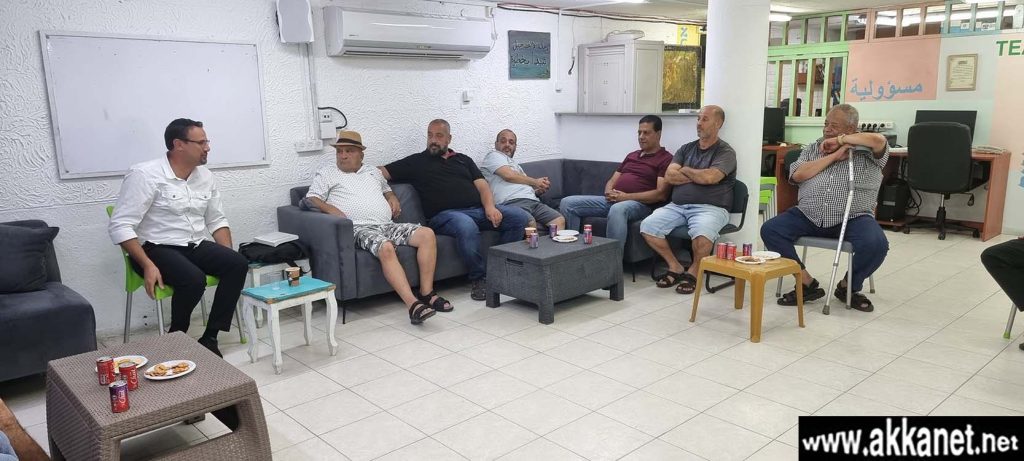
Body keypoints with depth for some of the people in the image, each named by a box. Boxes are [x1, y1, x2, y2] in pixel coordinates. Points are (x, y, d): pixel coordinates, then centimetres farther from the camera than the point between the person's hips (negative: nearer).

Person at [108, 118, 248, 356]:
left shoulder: (205, 176, 7)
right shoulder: (145, 175, -13)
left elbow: (217, 220, 15)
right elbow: (120, 226, -16)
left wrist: (226, 257, 0)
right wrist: (148, 265, -25)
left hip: (196, 246, 6)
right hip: (157, 249, -6)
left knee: (238, 263, -19)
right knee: (194, 279, -34)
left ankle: (209, 337, -12)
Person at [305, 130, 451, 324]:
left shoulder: (372, 171, 28)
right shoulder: (327, 173, 14)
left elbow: (386, 188, 43)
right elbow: (311, 199, 4)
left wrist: (393, 197, 19)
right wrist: (331, 209, -14)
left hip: (388, 225, 6)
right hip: (361, 228, -5)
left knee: (427, 234, -18)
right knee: (386, 248, -38)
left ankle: (426, 293, -17)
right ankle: (413, 304, -43)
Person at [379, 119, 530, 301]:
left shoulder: (464, 160, 26)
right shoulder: (416, 162, 17)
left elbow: (482, 185, 14)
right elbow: (380, 172, 11)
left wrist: (490, 207, -6)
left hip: (479, 209, 4)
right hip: (445, 214, -4)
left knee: (520, 217, -17)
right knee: (467, 227, -39)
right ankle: (479, 277, -20)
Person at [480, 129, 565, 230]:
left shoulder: (515, 164, 37)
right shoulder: (494, 155, 12)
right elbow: (509, 175, -5)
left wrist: (540, 190, 8)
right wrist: (535, 182, 7)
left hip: (532, 201, 8)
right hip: (512, 202, -8)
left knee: (560, 220, -14)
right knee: (530, 223, -37)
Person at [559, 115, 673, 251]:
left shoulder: (665, 159, 2)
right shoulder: (631, 155, 26)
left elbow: (661, 194, -9)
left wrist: (626, 196, -16)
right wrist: (609, 192, 0)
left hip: (639, 204, -7)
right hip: (612, 200, 7)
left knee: (617, 210, -43)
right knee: (568, 203, -8)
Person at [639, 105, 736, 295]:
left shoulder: (725, 152, 1)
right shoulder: (686, 149, 17)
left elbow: (710, 177, -17)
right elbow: (669, 176, 3)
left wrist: (685, 170, 0)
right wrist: (698, 176, -5)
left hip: (710, 207, -5)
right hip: (677, 206, 5)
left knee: (702, 233, -38)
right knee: (647, 226, -18)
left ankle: (693, 272, -7)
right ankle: (675, 267, 2)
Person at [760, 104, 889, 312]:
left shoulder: (866, 152, 5)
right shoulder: (812, 149, 15)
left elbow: (879, 140, -19)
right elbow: (797, 175, -1)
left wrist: (838, 140, -8)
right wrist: (834, 156, -6)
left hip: (852, 218, -3)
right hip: (808, 216, 3)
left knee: (876, 244, -30)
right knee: (770, 230, -19)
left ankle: (848, 286, 1)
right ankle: (807, 284, -8)